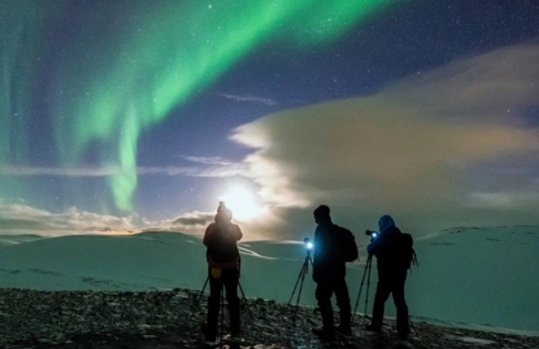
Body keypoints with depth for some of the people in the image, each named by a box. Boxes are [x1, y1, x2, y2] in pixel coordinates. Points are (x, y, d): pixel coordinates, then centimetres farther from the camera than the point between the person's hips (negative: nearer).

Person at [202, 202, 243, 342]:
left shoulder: (211, 227, -5)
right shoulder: (235, 228, -3)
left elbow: (205, 242, 8)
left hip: (215, 269, 0)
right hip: (232, 268, 0)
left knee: (214, 299, 3)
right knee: (232, 298, 10)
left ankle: (211, 334, 0)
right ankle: (235, 331, 13)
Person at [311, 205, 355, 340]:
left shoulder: (321, 230, -12)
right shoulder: (337, 230, 12)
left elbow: (319, 252, -17)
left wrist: (316, 272, -13)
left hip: (327, 272, -9)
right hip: (339, 270, 9)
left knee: (323, 298, -4)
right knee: (342, 298, 13)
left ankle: (328, 329, -5)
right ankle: (345, 326, 23)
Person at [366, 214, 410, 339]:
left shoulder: (383, 238, -12)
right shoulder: (400, 237, 6)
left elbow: (370, 250, -4)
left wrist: (373, 241, 16)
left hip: (387, 275, -6)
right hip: (400, 274, 6)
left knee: (379, 300, 7)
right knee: (400, 301, 9)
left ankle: (376, 325, 13)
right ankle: (403, 330, 7)